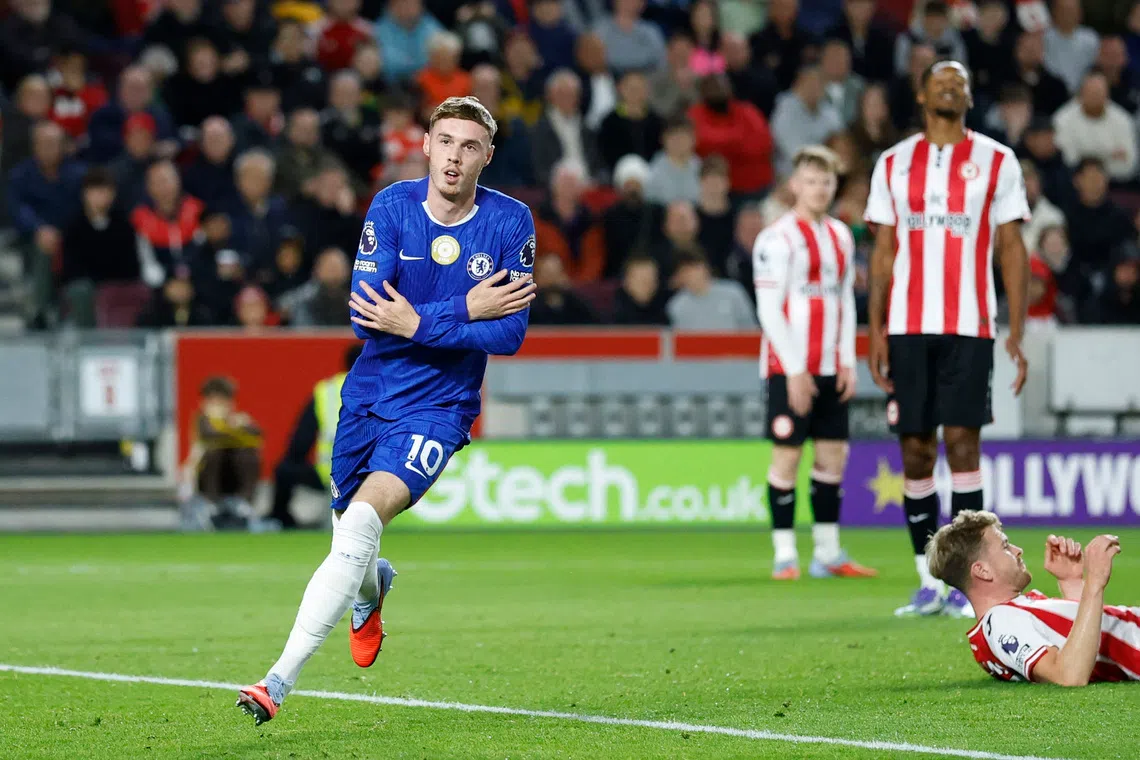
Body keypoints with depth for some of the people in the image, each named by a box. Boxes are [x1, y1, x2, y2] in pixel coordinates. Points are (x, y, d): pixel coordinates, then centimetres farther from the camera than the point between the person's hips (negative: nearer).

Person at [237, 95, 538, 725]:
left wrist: (420, 324, -23)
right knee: (349, 532, 15)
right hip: (370, 394, 3)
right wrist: (466, 309, -21)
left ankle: (281, 678, -28)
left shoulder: (511, 223, -8)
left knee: (362, 519, -25)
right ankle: (372, 588, 57)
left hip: (439, 407, -3)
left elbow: (510, 333, -12)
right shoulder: (391, 207, -7)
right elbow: (366, 317, -14)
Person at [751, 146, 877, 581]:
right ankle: (784, 556, -1)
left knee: (833, 455, 7)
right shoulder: (778, 239, -8)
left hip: (830, 369, 7)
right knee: (787, 456, -5)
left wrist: (847, 362, 9)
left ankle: (828, 554, 13)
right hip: (789, 367, -7)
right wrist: (795, 371, -14)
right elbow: (768, 310, -11)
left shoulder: (840, 236, 14)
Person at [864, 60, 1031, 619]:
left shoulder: (996, 161, 6)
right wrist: (875, 331, 3)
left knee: (962, 442, -9)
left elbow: (1012, 250, 4)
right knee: (915, 449, 2)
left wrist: (1017, 333, -4)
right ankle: (928, 584, 8)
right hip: (907, 326, 2)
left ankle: (965, 582, -5)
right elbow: (882, 252, 12)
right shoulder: (893, 164, 12)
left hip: (969, 326, -2)